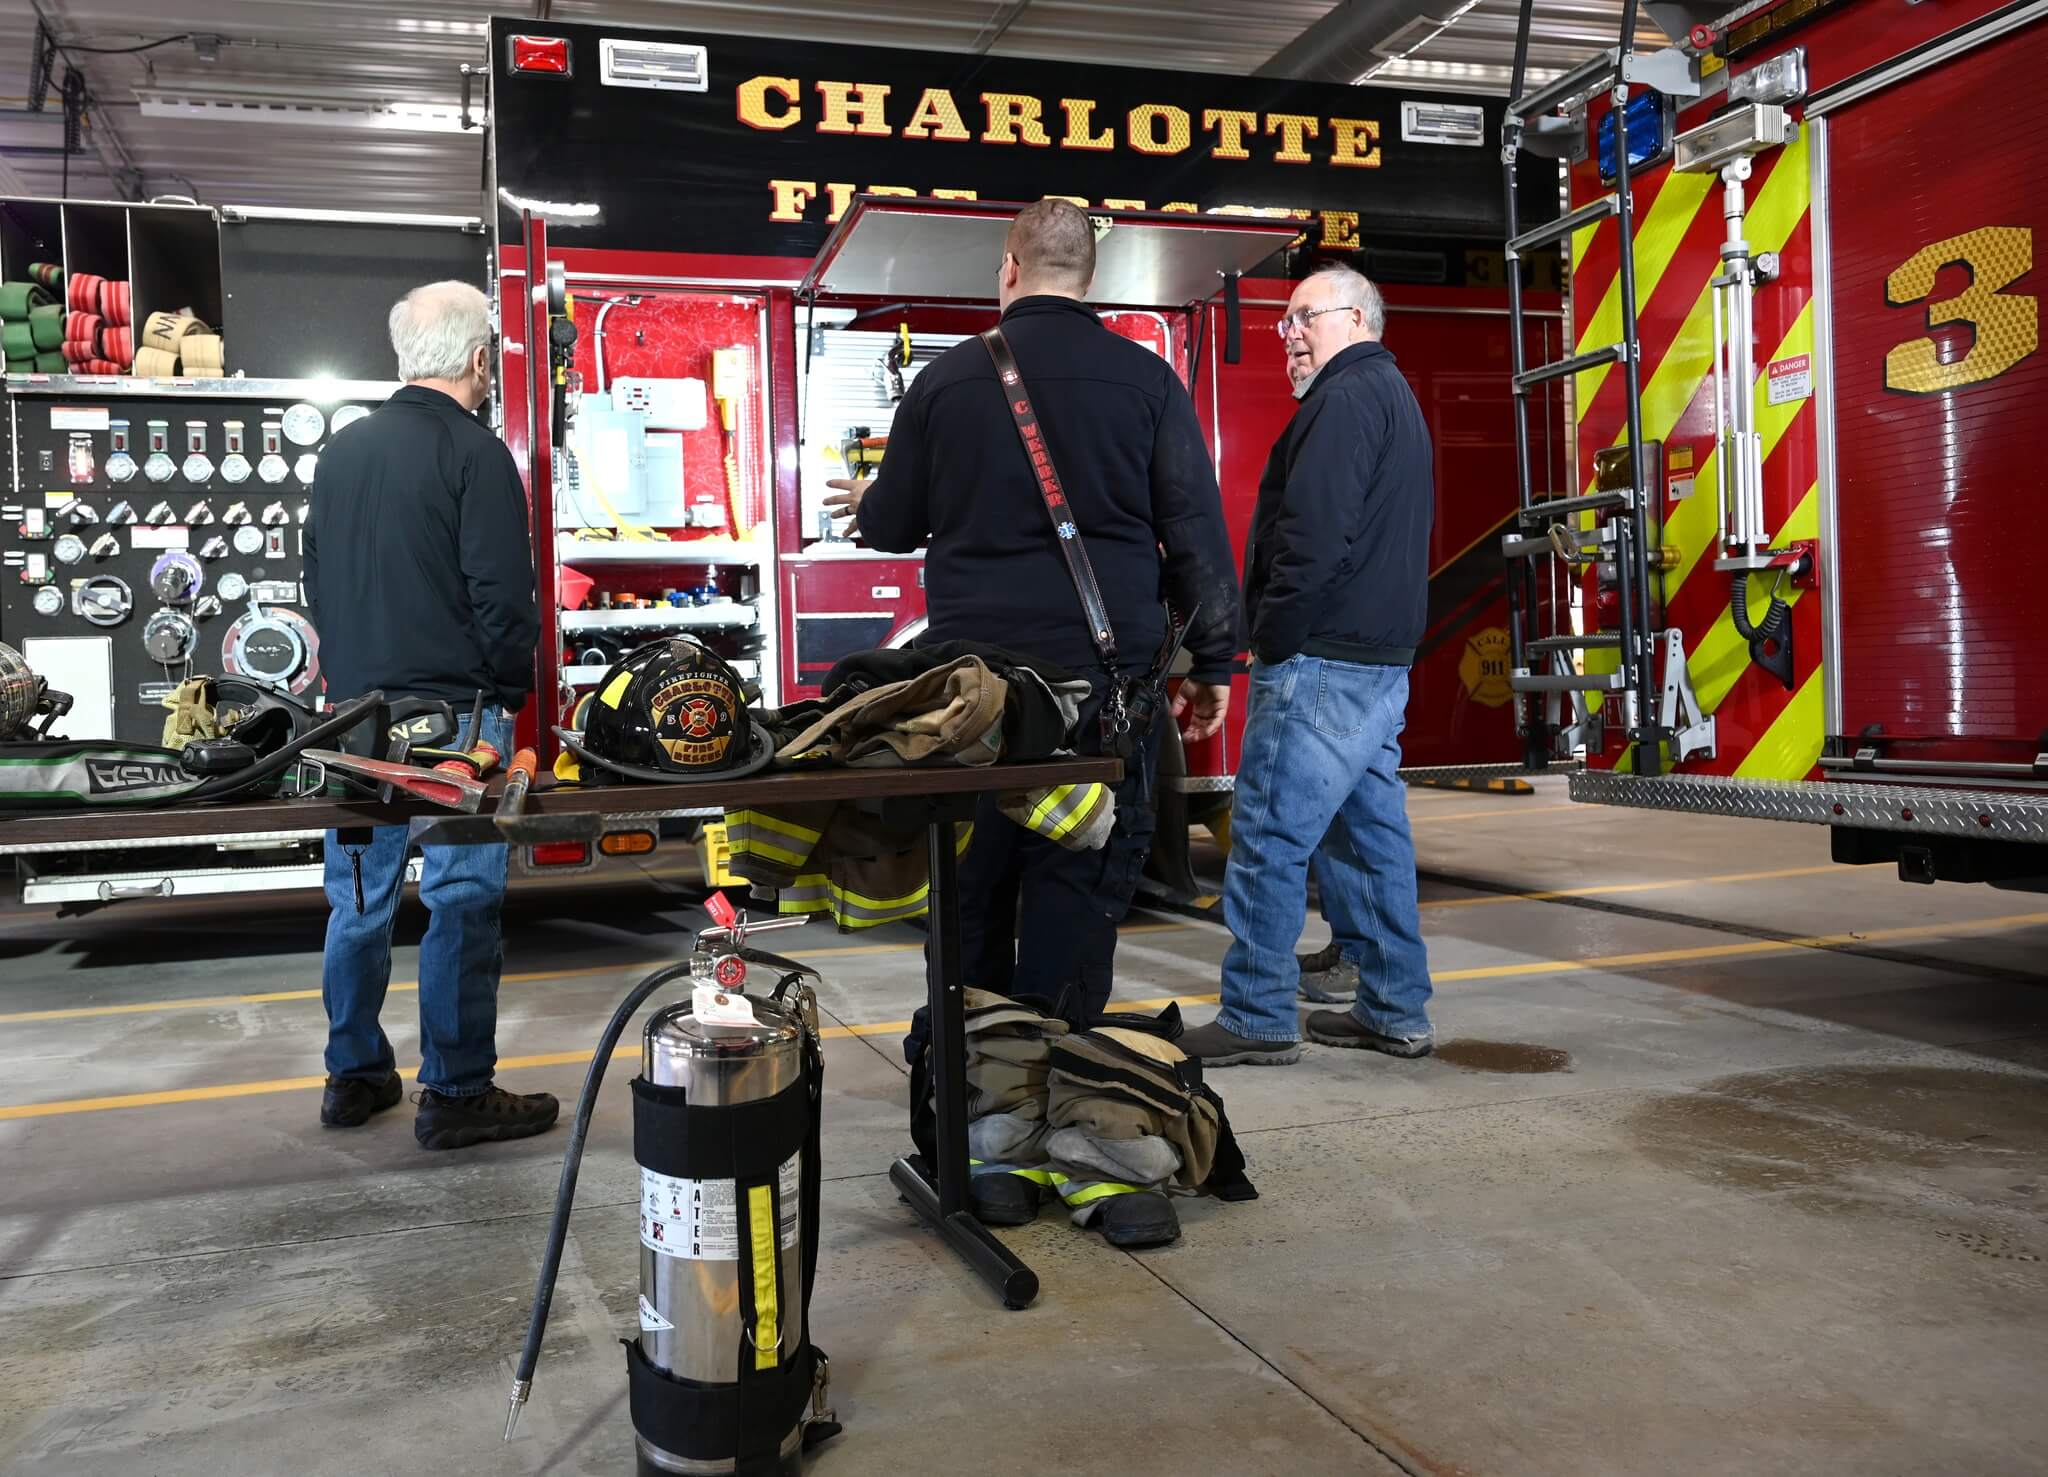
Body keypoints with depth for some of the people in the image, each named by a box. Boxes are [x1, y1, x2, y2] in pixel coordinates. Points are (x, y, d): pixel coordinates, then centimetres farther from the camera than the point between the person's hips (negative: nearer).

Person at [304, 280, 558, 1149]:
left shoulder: (344, 449, 11)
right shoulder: (475, 454, -12)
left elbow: (316, 574, 18)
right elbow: (504, 597, -15)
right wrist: (512, 691, -1)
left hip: (355, 708, 7)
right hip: (454, 710, -7)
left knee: (360, 897, 14)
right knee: (461, 900, 0)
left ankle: (354, 1076, 24)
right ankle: (455, 1095, 6)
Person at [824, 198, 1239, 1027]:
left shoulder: (945, 378, 4)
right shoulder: (1145, 379, 0)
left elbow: (892, 527, 13)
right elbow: (1197, 534, -2)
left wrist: (866, 503, 36)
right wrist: (1211, 664, 5)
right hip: (1105, 669, -2)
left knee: (974, 869, 14)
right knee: (1083, 875, 3)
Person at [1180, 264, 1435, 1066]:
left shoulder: (1348, 396, -10)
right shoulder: (1396, 396, 23)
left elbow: (1314, 530, -21)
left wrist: (1273, 633, -14)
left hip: (1323, 659, -10)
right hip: (1381, 656, 11)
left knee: (1270, 833, -7)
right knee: (1371, 829, 11)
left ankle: (1256, 1019, -2)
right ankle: (1395, 1011, 16)